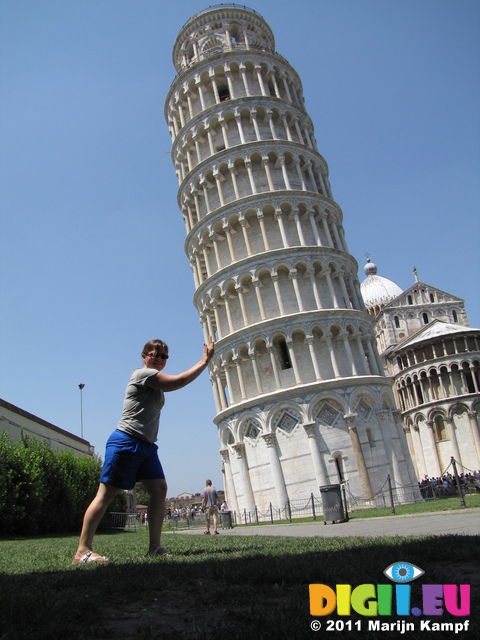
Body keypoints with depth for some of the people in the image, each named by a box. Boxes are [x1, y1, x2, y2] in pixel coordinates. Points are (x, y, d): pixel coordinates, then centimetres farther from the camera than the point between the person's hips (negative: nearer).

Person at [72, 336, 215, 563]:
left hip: (146, 446, 10)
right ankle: (82, 551, -2)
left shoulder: (155, 381, 22)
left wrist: (204, 360, 17)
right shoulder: (142, 374, -9)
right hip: (126, 442, -10)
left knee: (159, 489, -1)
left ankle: (155, 547, 2)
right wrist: (205, 361, -7)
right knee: (106, 494, -7)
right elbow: (178, 382, -14)